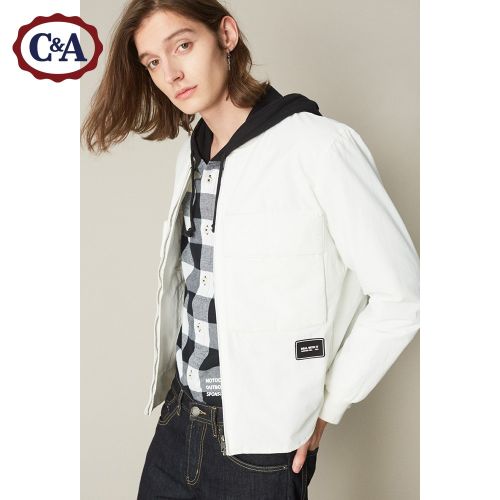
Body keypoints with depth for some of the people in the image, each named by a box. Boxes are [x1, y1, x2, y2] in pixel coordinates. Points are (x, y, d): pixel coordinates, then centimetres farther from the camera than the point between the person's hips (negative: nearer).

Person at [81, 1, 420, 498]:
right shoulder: (193, 151, 5)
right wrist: (176, 393, 4)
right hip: (177, 423, 6)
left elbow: (400, 297, -14)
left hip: (261, 443, -6)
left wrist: (324, 408, -7)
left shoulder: (319, 146, -17)